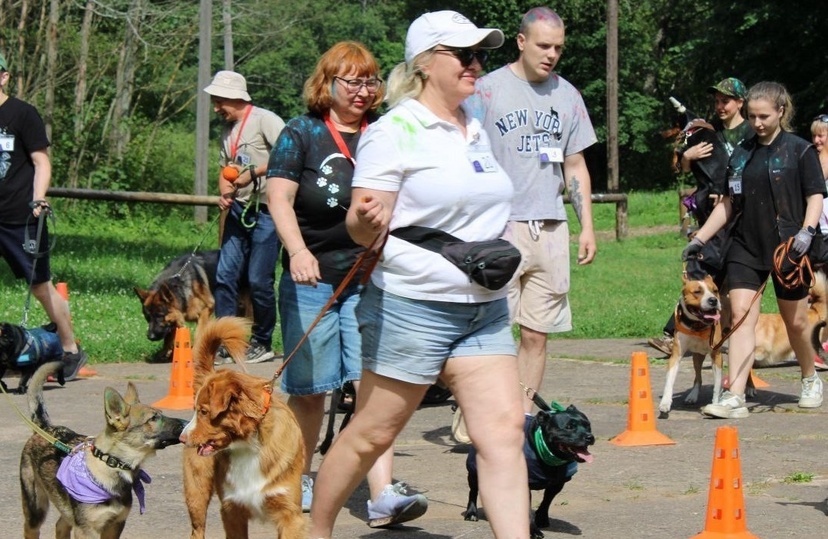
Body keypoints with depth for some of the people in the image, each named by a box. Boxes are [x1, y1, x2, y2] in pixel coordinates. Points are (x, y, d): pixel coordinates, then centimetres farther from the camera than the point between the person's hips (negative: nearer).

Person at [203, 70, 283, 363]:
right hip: (239, 210, 8)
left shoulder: (265, 120, -8)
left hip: (266, 210, -8)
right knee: (225, 276, 0)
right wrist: (224, 194, 6)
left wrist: (253, 172, -17)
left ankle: (262, 344, 10)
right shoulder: (228, 130, 18)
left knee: (259, 280, -5)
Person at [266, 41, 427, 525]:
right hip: (312, 280, -1)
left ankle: (383, 495, -19)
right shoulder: (301, 135, 1)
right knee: (308, 390, 8)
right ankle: (299, 477, 30)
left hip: (371, 280, 1)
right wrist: (297, 251, -26)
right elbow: (279, 197, -10)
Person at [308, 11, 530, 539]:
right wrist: (367, 219, -35)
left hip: (486, 308, 7)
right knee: (371, 435, 4)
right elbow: (362, 228, -15)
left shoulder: (475, 129, 14)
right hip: (411, 307, -7)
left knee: (505, 428, -7)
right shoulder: (396, 131, -9)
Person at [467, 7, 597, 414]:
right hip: (500, 226, -4)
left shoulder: (567, 95, 14)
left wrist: (587, 226, 11)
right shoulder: (489, 89, 0)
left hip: (551, 229, 4)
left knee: (537, 334, 4)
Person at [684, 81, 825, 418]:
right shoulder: (741, 154, 11)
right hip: (745, 248, 3)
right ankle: (734, 397, -15)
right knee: (740, 314, -10)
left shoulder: (799, 150, -2)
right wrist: (700, 238, 11)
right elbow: (728, 203, 17)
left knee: (795, 321, 7)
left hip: (787, 249, -3)